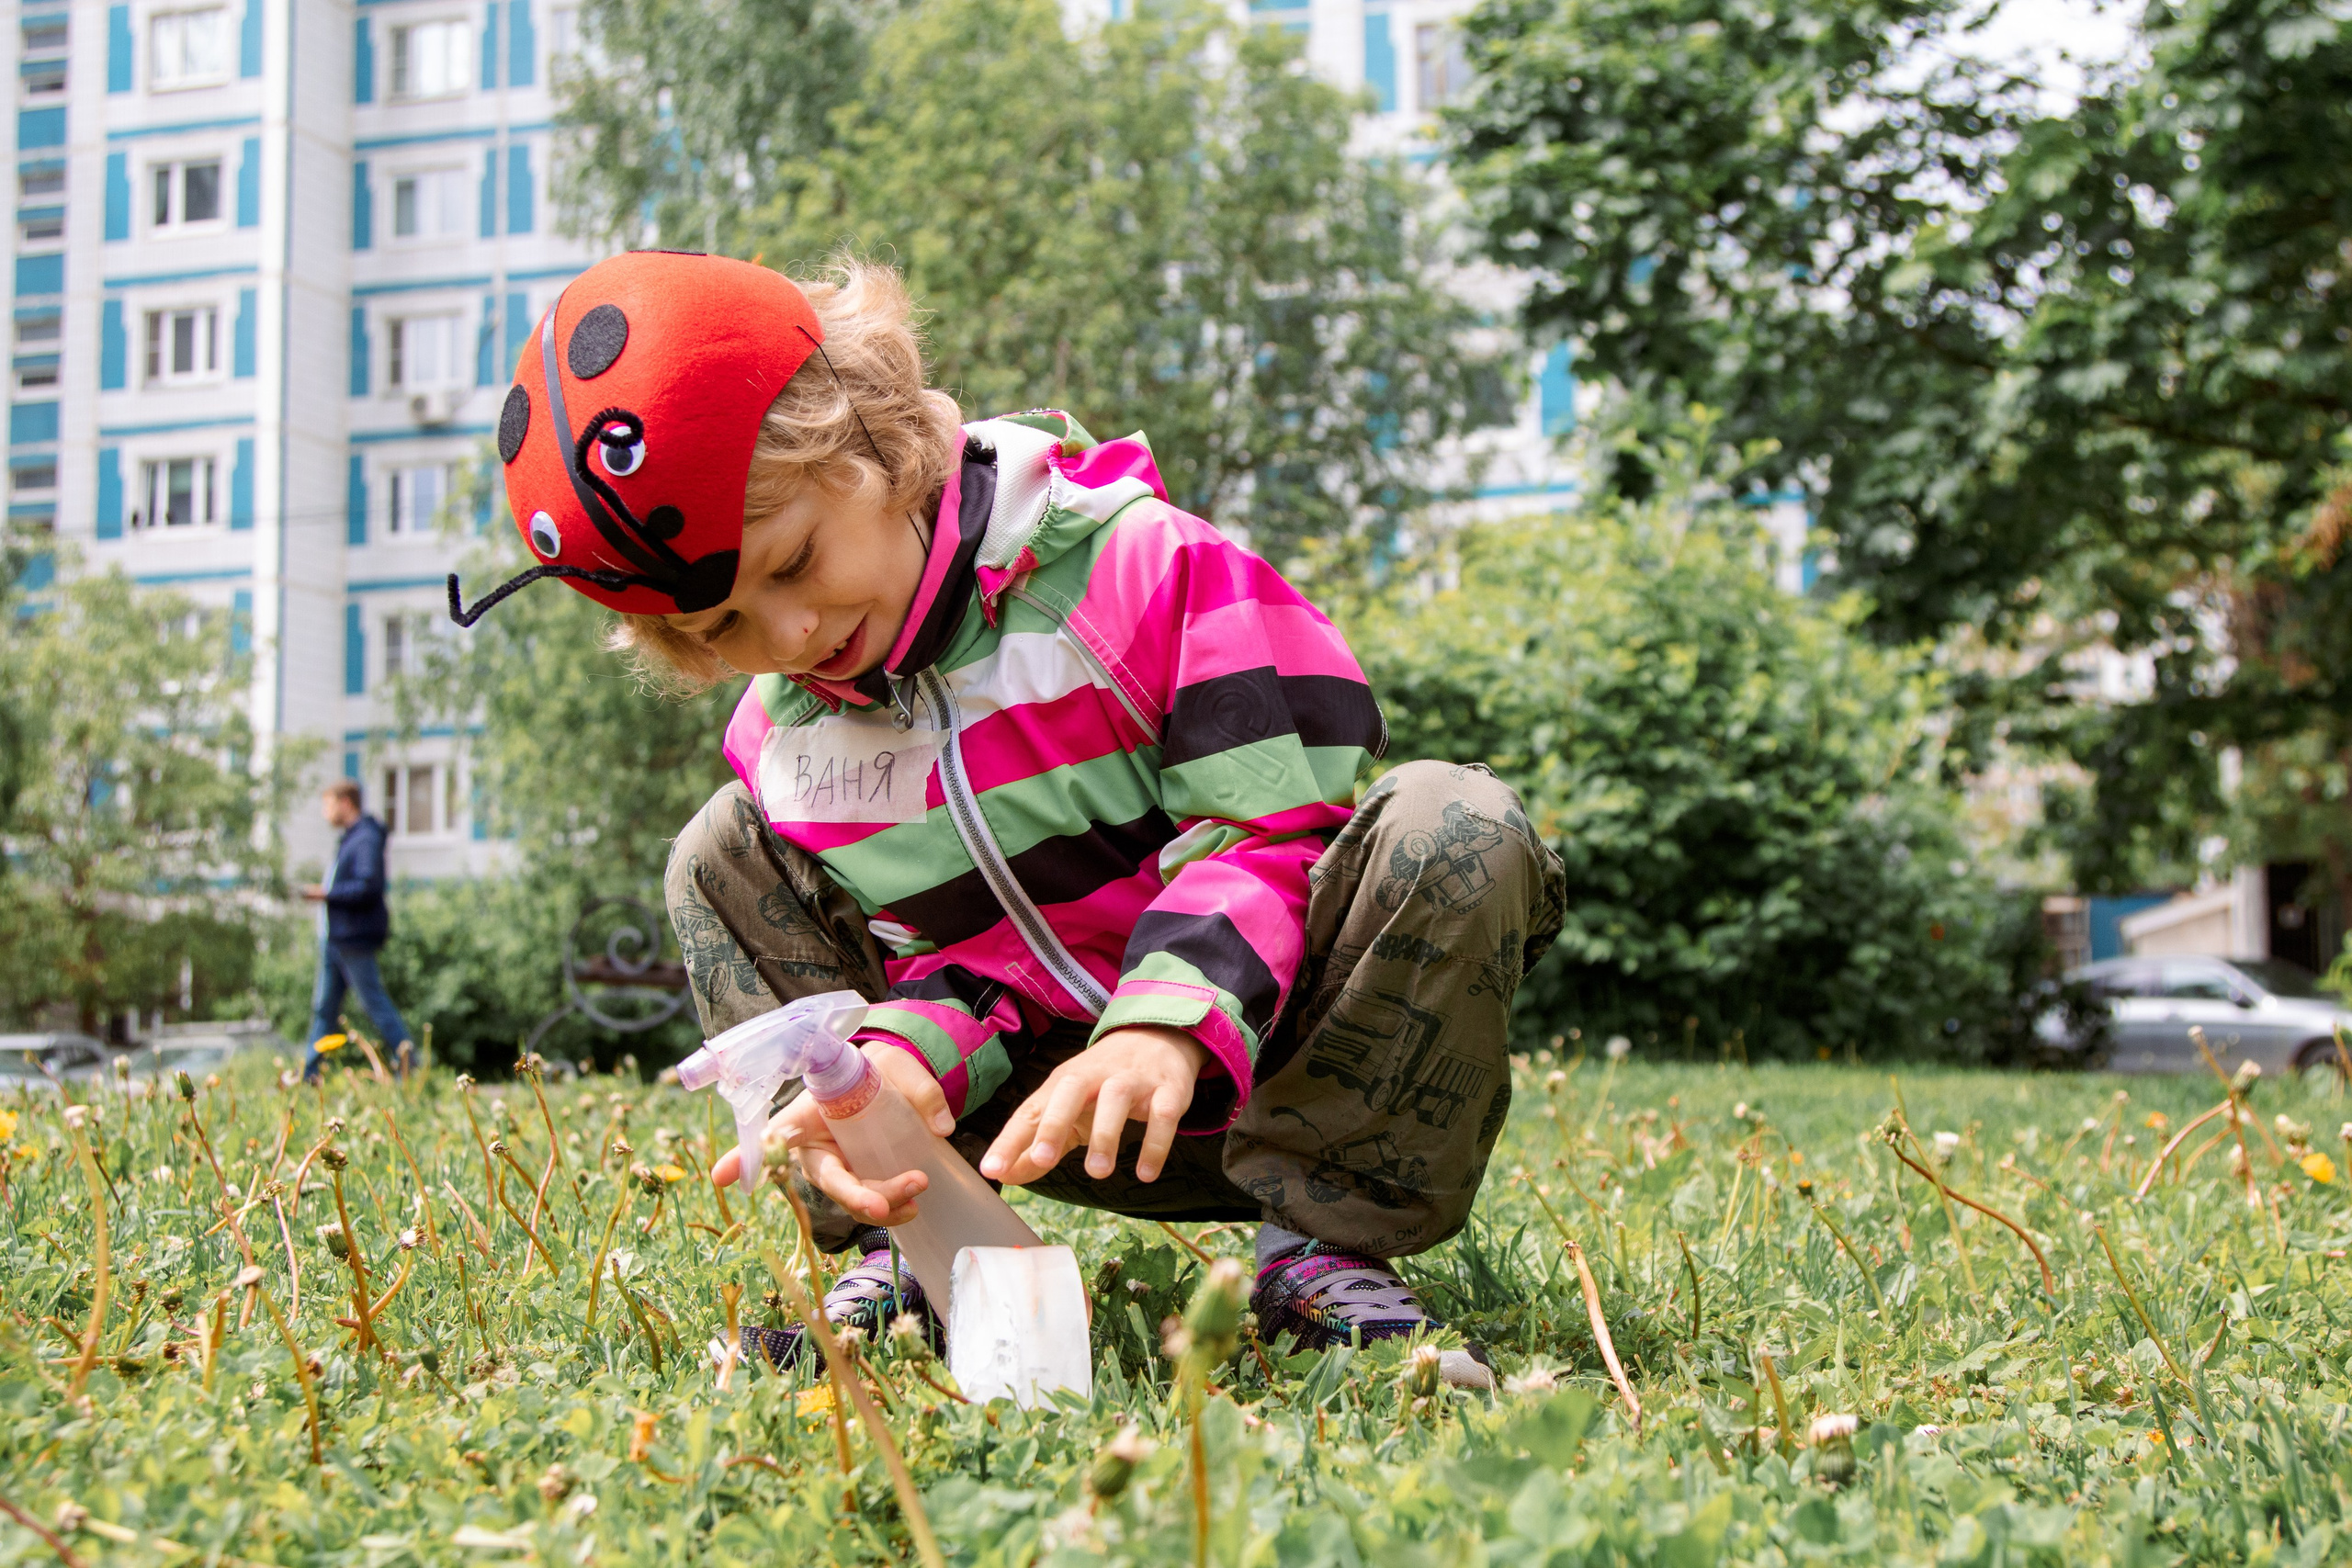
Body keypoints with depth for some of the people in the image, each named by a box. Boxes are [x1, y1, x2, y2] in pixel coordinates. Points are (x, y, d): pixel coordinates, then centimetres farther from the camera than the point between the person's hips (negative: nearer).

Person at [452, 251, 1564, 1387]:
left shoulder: (1134, 567, -18)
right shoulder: (779, 740, -1)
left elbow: (1284, 826, -20)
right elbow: (946, 959, -1)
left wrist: (1165, 1030, -34)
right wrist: (898, 1064, -26)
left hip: (1258, 1066, -4)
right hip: (1056, 1103, 4)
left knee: (1457, 829, -33)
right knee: (718, 860, -1)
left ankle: (1325, 1247, -17)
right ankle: (902, 1253, -5)